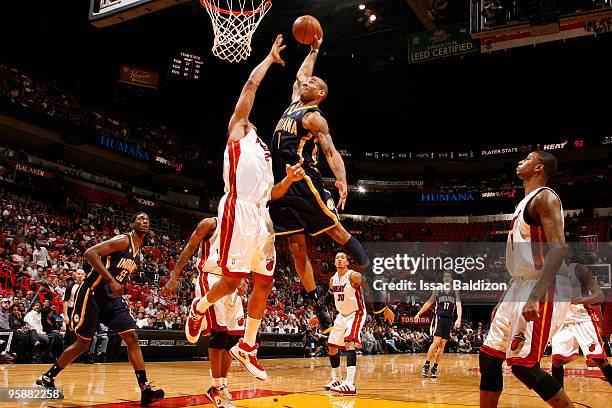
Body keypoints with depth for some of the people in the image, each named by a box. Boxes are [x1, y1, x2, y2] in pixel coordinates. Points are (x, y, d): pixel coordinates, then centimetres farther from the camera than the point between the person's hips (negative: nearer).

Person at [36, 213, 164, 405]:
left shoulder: (139, 251, 13)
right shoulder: (123, 241, -13)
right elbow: (90, 253, -24)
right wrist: (111, 280, -29)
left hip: (113, 298, 8)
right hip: (93, 293, -8)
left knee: (132, 338, -5)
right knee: (83, 344, 1)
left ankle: (145, 389, -8)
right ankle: (47, 377, 22)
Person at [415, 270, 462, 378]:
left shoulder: (455, 293, 7)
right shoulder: (438, 292, 7)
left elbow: (458, 306, -7)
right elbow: (429, 303, 13)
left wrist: (459, 319, -23)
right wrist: (419, 313, 9)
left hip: (449, 321, 2)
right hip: (439, 318, -2)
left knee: (442, 346, 2)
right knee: (436, 342, -17)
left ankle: (435, 368, 8)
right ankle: (426, 366, -10)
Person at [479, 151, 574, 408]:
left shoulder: (544, 197, -9)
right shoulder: (525, 203, 20)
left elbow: (559, 249, -21)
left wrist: (535, 297, -29)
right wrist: (504, 302, 24)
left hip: (541, 291, -10)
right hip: (520, 288, 10)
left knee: (523, 364, -12)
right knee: (489, 356, 7)